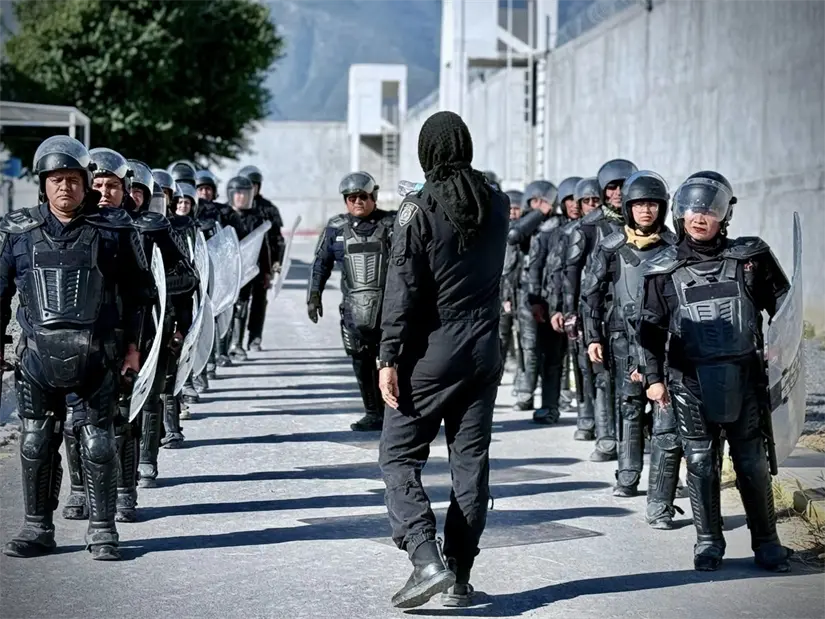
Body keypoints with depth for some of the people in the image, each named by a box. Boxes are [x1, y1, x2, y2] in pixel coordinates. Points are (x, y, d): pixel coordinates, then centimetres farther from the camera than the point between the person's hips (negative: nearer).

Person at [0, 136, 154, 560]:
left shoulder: (114, 230, 1)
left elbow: (137, 289, 7)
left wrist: (132, 345, 5)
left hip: (96, 357, -2)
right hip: (38, 354, 2)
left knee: (97, 444, 0)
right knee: (36, 444, 7)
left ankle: (102, 531, 10)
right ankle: (37, 529, 18)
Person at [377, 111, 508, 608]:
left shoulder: (420, 208, -11)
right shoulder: (497, 204, 4)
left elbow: (403, 288, -14)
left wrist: (390, 358, -11)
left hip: (431, 353, -5)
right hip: (485, 352, 5)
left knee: (400, 456, 3)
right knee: (471, 460, 8)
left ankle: (427, 559, -14)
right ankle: (460, 576, 11)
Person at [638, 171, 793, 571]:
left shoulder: (750, 258, 1)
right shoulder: (664, 271, 3)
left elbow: (781, 303, 8)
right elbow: (651, 328, 8)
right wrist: (654, 377, 4)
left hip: (742, 377, 0)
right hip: (690, 381, 0)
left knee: (752, 462, 4)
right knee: (700, 463, 5)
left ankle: (766, 542, 15)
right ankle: (708, 542, 17)